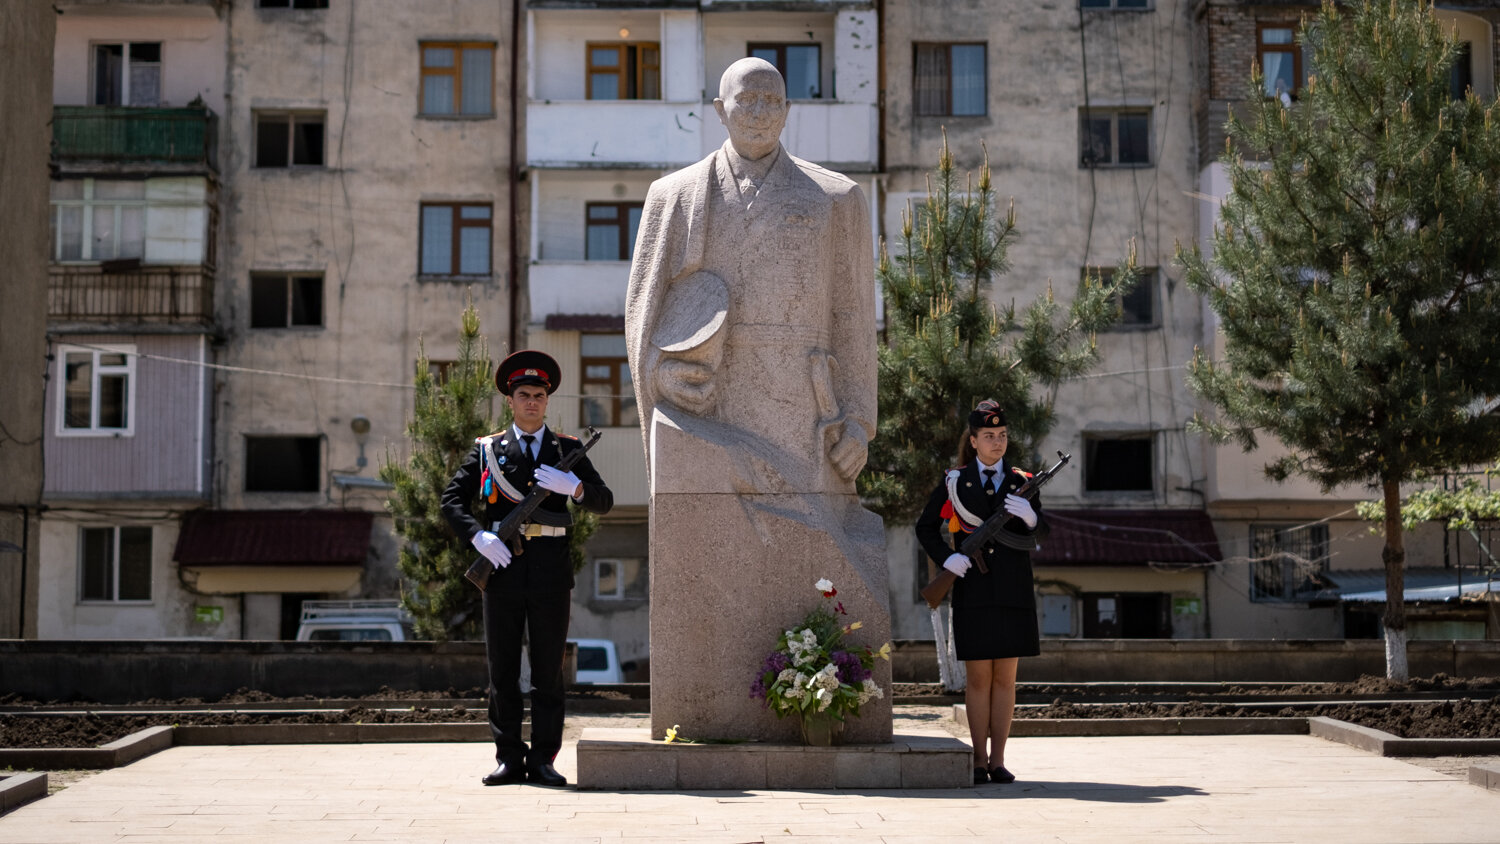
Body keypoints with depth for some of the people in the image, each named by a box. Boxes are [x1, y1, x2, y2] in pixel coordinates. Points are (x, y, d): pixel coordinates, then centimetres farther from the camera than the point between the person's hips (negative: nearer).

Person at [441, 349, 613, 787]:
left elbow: (604, 501, 5)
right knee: (502, 670, 2)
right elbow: (452, 500, 6)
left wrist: (574, 485, -16)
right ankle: (508, 758, 9)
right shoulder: (488, 450, 10)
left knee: (548, 671, 2)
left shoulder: (568, 449, 11)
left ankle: (542, 761, 8)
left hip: (551, 570, 0)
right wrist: (479, 536, -10)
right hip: (503, 566, 0)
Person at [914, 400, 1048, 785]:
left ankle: (998, 760, 8)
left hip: (1013, 592, 2)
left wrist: (1030, 517, -15)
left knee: (1005, 677, 3)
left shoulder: (1021, 481, 11)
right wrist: (946, 558, -6)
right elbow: (925, 527, 10)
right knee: (978, 677, -1)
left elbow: (1040, 533, 7)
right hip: (973, 590, -2)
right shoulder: (955, 482, 6)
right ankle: (979, 761, 4)